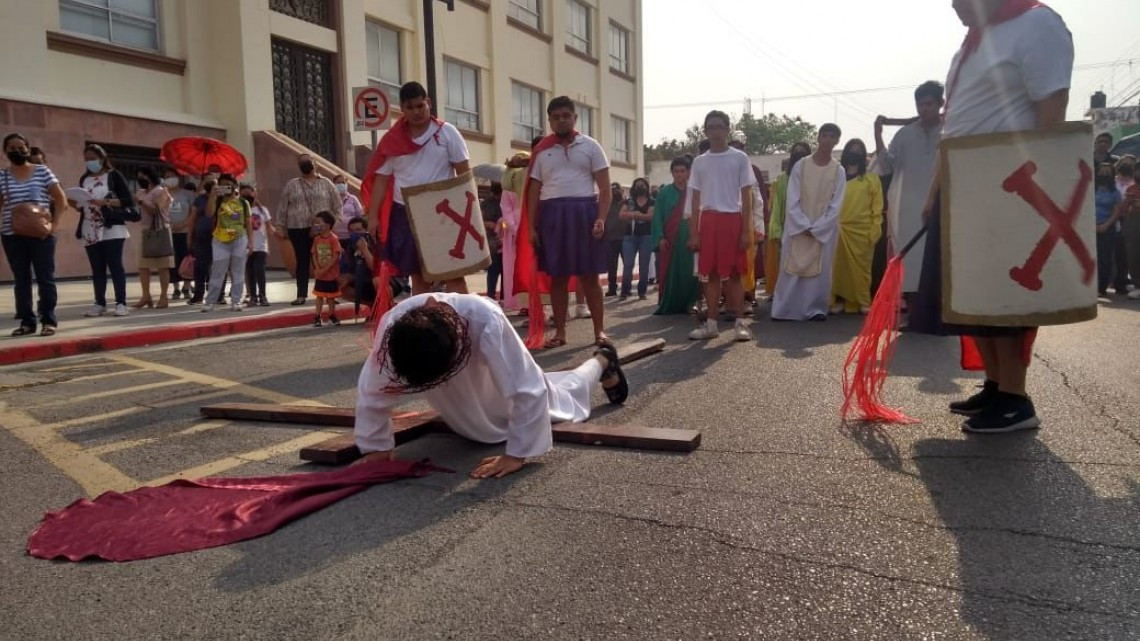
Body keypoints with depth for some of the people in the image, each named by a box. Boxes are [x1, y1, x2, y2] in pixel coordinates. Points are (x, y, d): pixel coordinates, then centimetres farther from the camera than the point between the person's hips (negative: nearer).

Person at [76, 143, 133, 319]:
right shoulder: (84, 179, 16)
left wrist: (105, 202, -16)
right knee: (97, 269, 5)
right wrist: (77, 204, -1)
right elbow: (81, 205, 21)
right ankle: (100, 303, 8)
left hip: (111, 229, -5)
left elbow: (129, 201, -6)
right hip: (90, 231, 5)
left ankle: (121, 303, -5)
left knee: (115, 265, -7)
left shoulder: (114, 175, 1)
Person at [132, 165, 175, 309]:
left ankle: (163, 297, -3)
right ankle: (146, 296, 5)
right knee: (143, 265, 2)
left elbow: (156, 211, -15)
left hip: (160, 231, -7)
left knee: (162, 266, -4)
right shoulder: (141, 193, 17)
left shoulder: (161, 191, -4)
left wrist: (140, 201, -20)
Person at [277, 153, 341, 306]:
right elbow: (283, 207, 10)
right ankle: (301, 295, 7)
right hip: (298, 229, 1)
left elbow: (337, 204, 6)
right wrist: (281, 227, 5)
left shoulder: (326, 183, 8)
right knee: (302, 262, 4)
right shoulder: (292, 185, 10)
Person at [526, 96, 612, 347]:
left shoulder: (590, 146, 6)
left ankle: (599, 330, 9)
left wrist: (601, 219, -13)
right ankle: (560, 332, 14)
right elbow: (534, 191, 11)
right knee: (557, 276, 6)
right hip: (552, 215, 2)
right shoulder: (541, 151, 11)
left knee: (589, 275, 1)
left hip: (584, 211, -2)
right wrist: (531, 226, 3)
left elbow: (604, 188, 1)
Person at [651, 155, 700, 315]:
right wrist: (660, 237, -8)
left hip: (689, 238, 1)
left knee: (688, 271, 0)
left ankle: (686, 304, 8)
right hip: (670, 239, -1)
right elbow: (658, 216, 2)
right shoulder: (664, 192, 7)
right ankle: (668, 306, 2)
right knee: (670, 272, -3)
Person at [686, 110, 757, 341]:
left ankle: (740, 322, 3)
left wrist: (746, 230, -6)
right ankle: (711, 323, 11)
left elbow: (746, 197, 1)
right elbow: (696, 200, 11)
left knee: (733, 273, -2)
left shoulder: (740, 158, 2)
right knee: (710, 273, 5)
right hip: (708, 220, 3)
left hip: (732, 219, -3)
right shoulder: (700, 162, 11)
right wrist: (693, 233, 5)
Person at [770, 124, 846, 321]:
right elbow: (792, 201, -5)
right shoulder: (800, 166, -2)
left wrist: (816, 229, -10)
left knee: (820, 271, 1)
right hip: (798, 228, 0)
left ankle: (815, 309, 10)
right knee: (791, 269, -1)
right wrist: (804, 227, -11)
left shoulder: (839, 171, 0)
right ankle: (784, 309, 4)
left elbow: (835, 206, -3)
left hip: (824, 231, 1)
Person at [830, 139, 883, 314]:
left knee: (861, 267, 1)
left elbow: (877, 207, 3)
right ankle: (839, 301, 5)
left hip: (862, 231, -1)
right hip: (839, 229, 1)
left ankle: (863, 302, 6)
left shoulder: (871, 179, 8)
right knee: (840, 267, 1)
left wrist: (875, 231, -7)